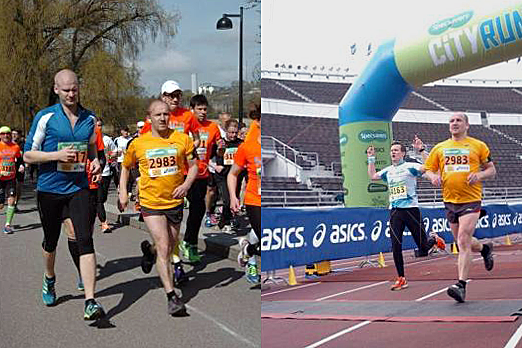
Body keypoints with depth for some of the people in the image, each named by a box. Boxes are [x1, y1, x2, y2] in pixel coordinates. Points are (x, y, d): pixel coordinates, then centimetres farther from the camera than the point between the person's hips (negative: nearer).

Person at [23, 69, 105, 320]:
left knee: (85, 241, -13)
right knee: (51, 241, 16)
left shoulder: (89, 119, 6)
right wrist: (57, 155, -19)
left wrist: (95, 161, 2)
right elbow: (28, 155, -4)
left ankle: (90, 303, -17)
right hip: (49, 189, -1)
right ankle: (49, 280, 47)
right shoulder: (45, 117, -5)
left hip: (79, 189, 1)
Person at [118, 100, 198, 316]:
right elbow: (126, 167, 14)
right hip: (150, 203, -3)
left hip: (175, 202, 3)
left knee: (169, 249, 16)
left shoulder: (181, 139, -1)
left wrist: (186, 185, -15)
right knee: (164, 247, -13)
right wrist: (123, 192, 3)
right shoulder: (138, 144, -2)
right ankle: (171, 296, -10)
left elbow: (193, 166, 3)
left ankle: (149, 250, 51)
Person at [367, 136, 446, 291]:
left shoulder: (410, 166, -2)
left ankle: (434, 239, 36)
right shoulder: (388, 171, 15)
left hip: (411, 209, -4)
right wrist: (371, 159, 22)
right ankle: (401, 279, 4)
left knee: (423, 248, 1)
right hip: (395, 212, 4)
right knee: (396, 246, -5)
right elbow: (372, 176, 25)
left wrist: (421, 150, -20)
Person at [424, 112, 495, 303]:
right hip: (450, 201, 5)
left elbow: (492, 170, 9)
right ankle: (485, 248, 47)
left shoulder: (478, 146, 4)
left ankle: (461, 285, -14)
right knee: (462, 242, 14)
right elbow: (429, 169, 16)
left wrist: (479, 175, -12)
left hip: (471, 200, -4)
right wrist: (433, 177, -7)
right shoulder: (439, 148, 12)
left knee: (463, 241, -15)